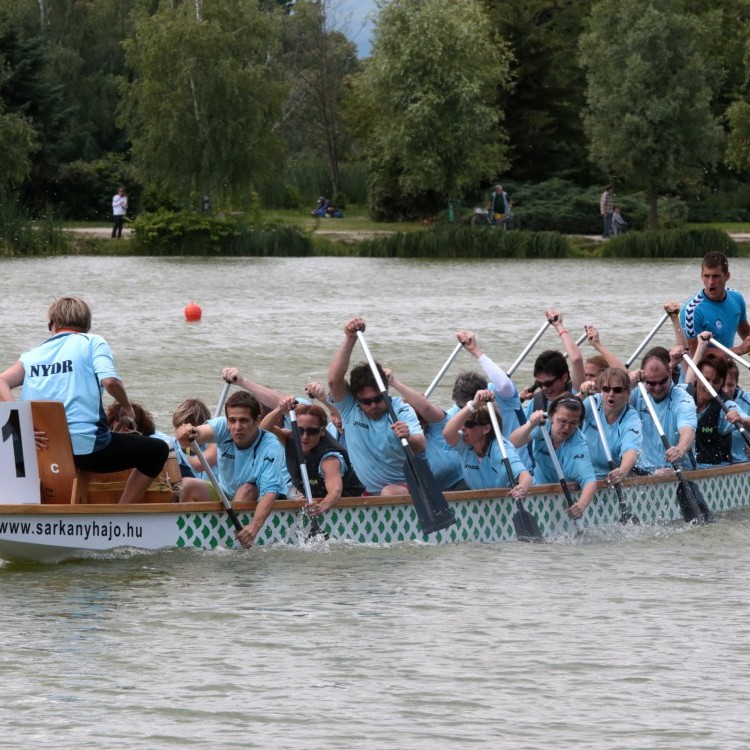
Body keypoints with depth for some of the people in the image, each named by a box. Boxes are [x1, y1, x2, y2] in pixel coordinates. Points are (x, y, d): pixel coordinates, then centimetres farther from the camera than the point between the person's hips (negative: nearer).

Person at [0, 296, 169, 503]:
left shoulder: (33, 355, 14)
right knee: (158, 450, 14)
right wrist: (126, 406, 4)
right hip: (88, 448, -5)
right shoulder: (92, 342, 3)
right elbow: (109, 381, -14)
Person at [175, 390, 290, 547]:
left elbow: (269, 491, -38)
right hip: (226, 494, 4)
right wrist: (186, 435, -67)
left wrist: (254, 526, -55)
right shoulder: (224, 428, -18)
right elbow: (205, 431, -41)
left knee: (247, 488, -34)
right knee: (188, 486, -20)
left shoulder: (270, 447, -28)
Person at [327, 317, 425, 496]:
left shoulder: (401, 411, -6)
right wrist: (350, 339, -19)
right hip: (369, 493, 4)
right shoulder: (350, 409, 2)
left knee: (389, 493, -36)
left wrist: (409, 438, -45)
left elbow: (420, 448, -20)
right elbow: (334, 379, -13)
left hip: (407, 487, -4)